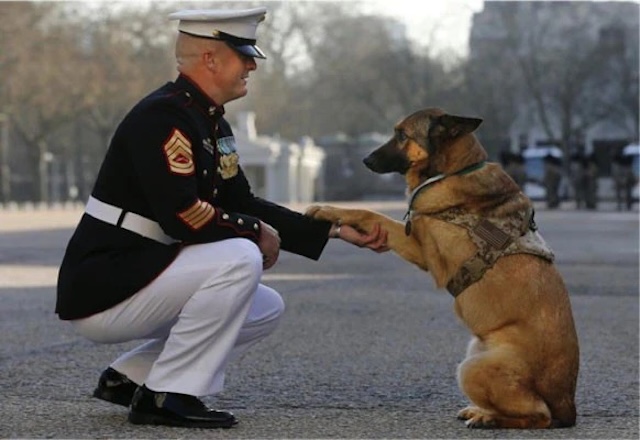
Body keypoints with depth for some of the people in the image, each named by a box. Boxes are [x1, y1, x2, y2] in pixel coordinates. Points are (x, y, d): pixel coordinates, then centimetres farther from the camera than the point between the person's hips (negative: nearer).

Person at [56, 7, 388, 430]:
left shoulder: (211, 124, 12)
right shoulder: (161, 116, -19)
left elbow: (244, 204, 15)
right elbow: (182, 216, -28)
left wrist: (336, 229, 8)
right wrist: (256, 232, -12)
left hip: (137, 277, 10)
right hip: (103, 288, -10)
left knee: (267, 308, 12)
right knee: (239, 260, -25)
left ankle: (128, 377, 12)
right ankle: (166, 394, -16)